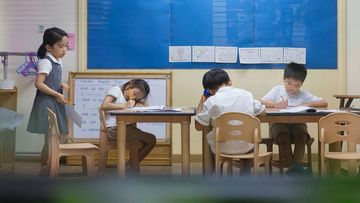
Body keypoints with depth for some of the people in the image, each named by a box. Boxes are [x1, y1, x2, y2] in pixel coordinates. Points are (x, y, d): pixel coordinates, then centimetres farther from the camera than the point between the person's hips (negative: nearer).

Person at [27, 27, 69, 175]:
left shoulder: (58, 62, 11)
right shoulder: (46, 62, -16)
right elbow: (39, 84, -24)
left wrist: (62, 85, 3)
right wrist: (57, 95, -20)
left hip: (56, 104, 9)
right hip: (47, 103, -9)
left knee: (62, 136, 11)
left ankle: (50, 168, 18)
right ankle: (44, 170, 6)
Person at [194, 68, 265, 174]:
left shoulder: (211, 101, -13)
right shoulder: (247, 94, -3)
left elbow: (198, 126, -5)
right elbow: (262, 112, 12)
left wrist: (202, 102, 3)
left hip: (223, 149, -2)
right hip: (245, 147, 2)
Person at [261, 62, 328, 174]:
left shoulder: (303, 94, 3)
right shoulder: (277, 90, 1)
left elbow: (324, 103, -2)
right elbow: (262, 102, -12)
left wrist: (308, 104, -18)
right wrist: (276, 104, -28)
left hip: (298, 123, 1)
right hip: (279, 123, -1)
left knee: (302, 136, -31)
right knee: (283, 137, -33)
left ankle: (296, 164, -26)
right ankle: (289, 165, -24)